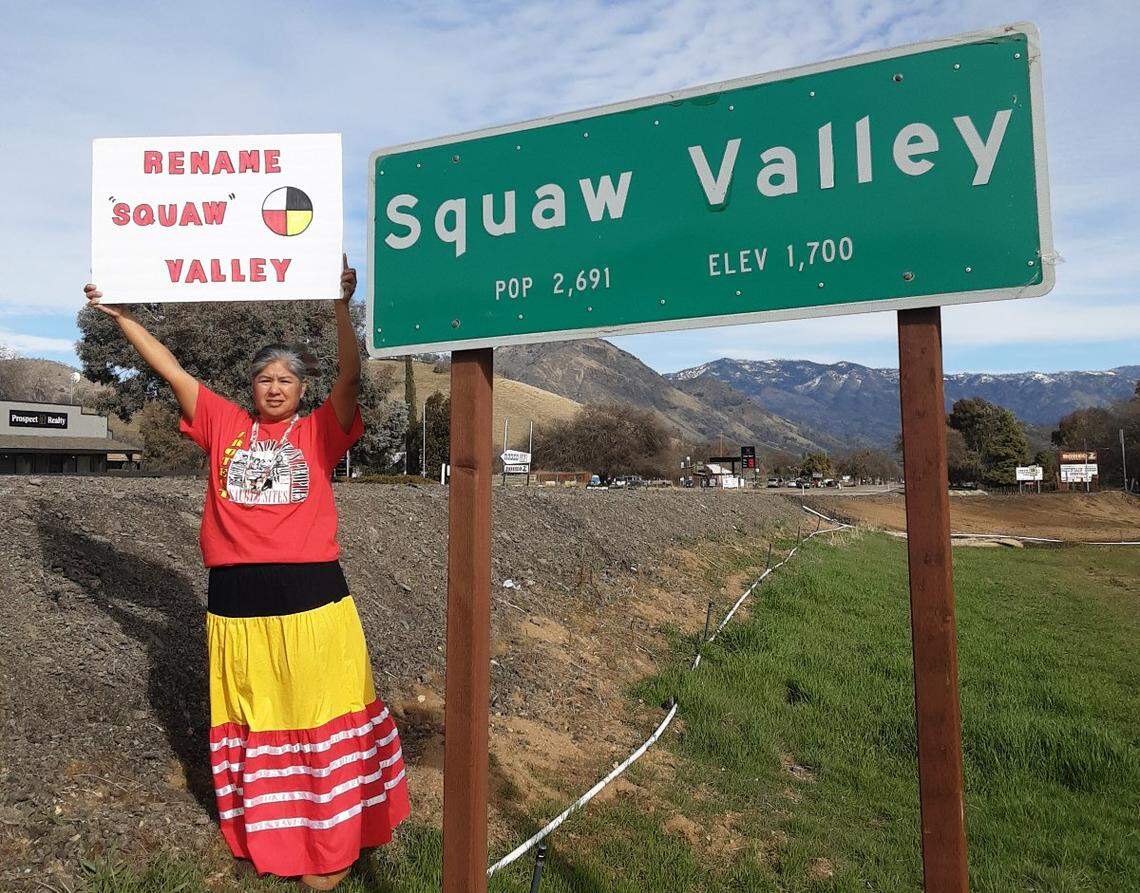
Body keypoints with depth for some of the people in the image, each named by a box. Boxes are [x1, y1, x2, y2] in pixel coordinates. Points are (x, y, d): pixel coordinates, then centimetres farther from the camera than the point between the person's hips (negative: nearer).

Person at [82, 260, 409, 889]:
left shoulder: (318, 434, 4)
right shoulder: (225, 425, 9)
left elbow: (350, 378, -10)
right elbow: (170, 370, 11)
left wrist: (341, 306, -19)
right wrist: (119, 313, 10)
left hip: (312, 594, -2)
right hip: (237, 598, 3)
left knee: (319, 714, 6)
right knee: (252, 720, 15)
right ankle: (267, 837, 34)